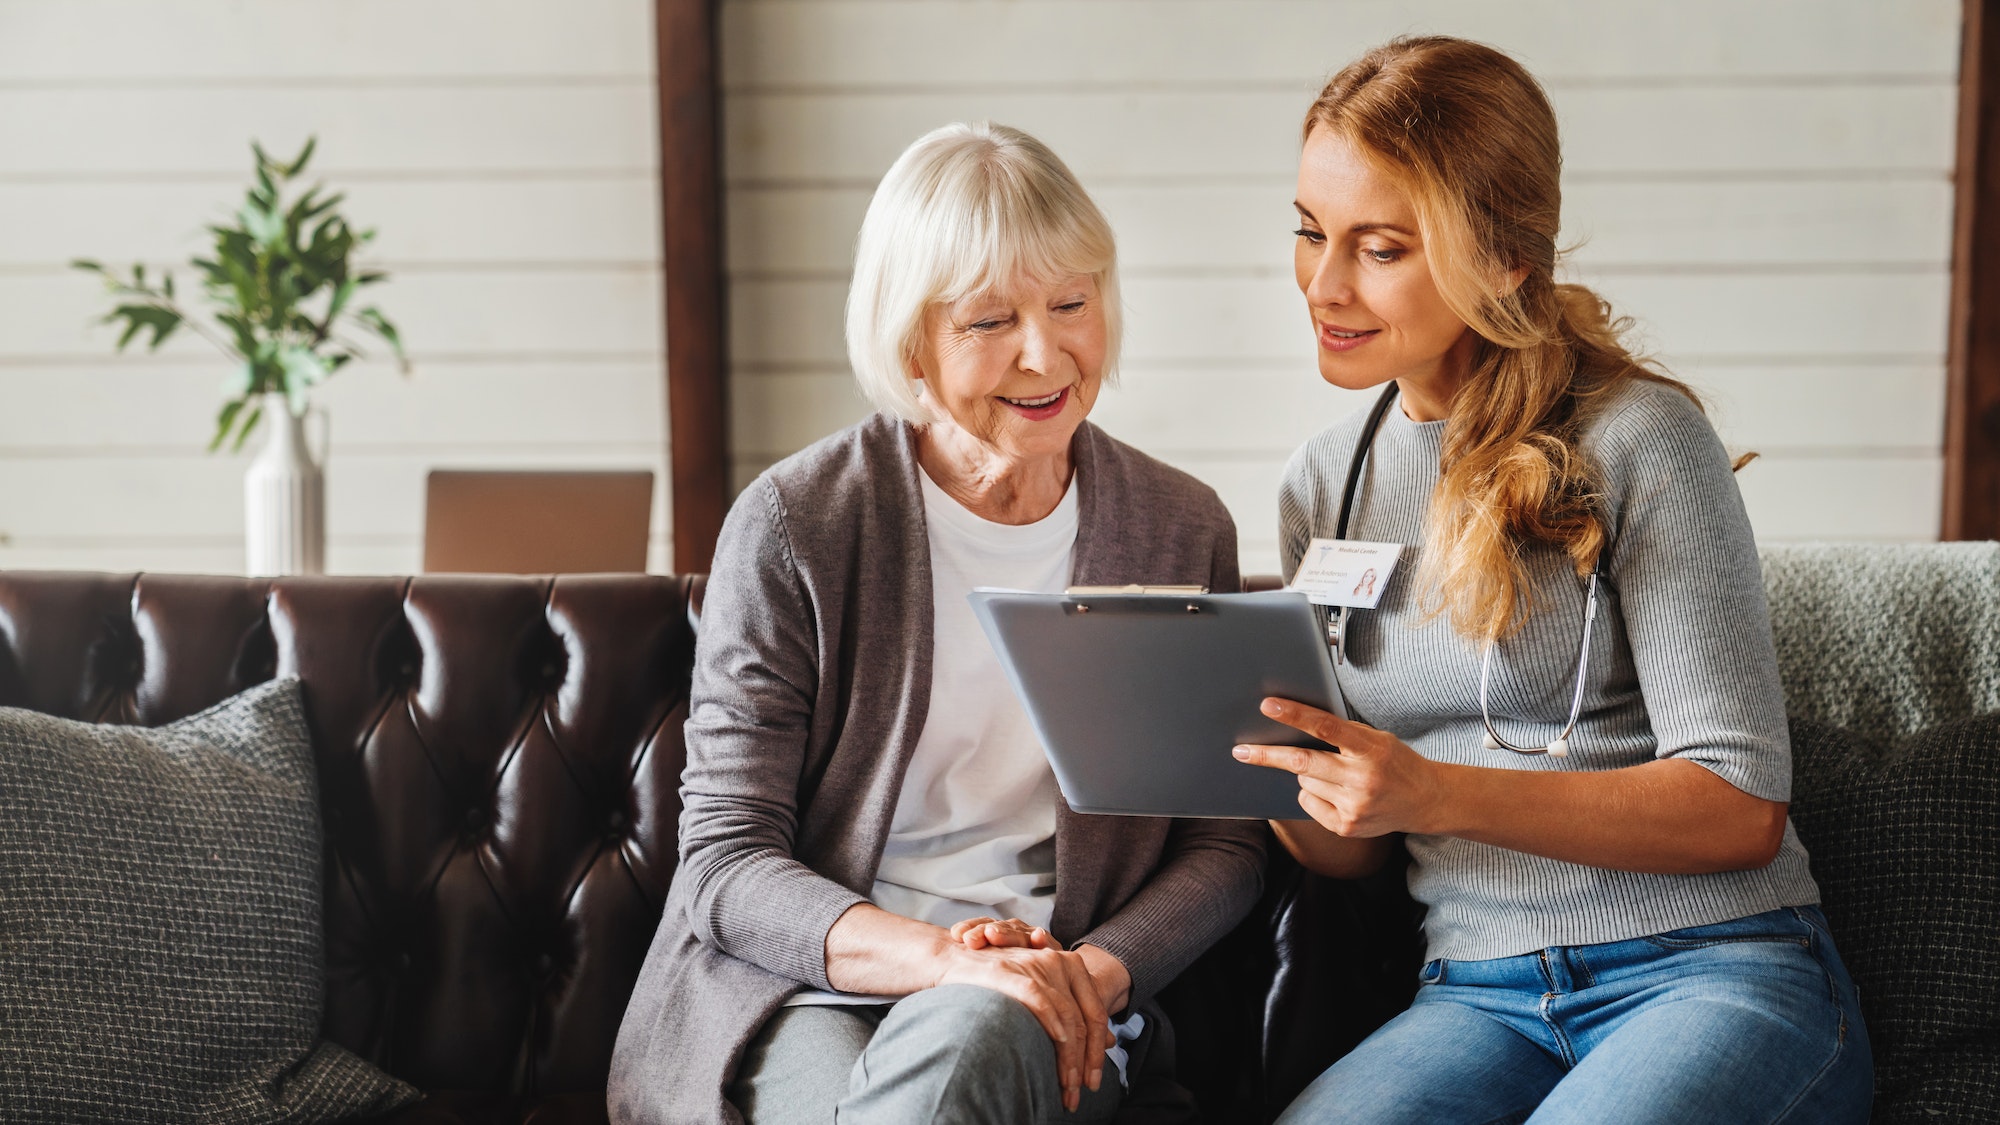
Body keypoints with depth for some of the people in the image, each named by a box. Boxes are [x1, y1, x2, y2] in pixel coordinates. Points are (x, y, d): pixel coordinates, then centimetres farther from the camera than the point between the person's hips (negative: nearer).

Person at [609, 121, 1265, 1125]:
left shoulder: (1183, 531, 7)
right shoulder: (792, 525, -3)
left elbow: (1223, 845, 10)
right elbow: (724, 861, -5)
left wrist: (1093, 975, -12)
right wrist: (935, 954, -23)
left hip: (1049, 1013, 2)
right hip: (806, 986, -1)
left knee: (966, 1040, -34)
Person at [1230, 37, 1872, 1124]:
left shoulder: (1638, 441, -6)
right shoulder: (1323, 484, 11)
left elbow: (1742, 808, -10)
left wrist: (1440, 795, -21)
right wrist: (1265, 772, -9)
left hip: (1711, 967, -2)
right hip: (1478, 990, 3)